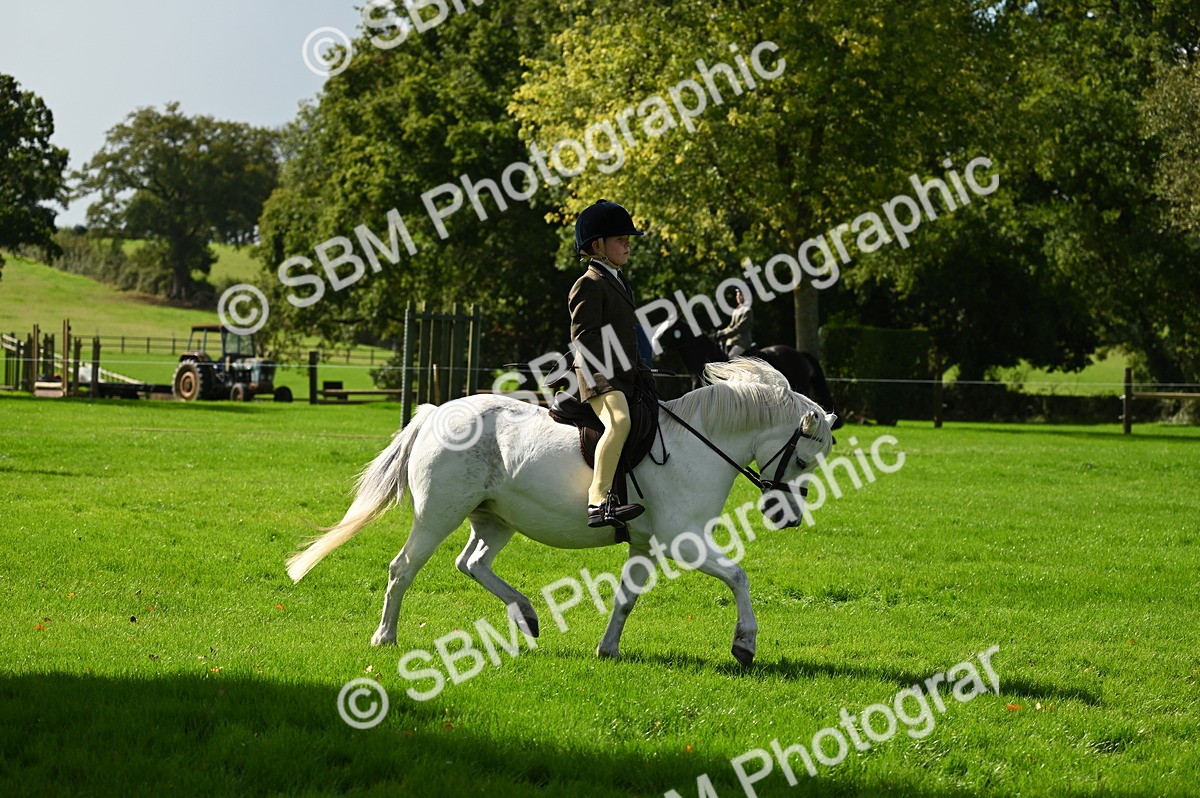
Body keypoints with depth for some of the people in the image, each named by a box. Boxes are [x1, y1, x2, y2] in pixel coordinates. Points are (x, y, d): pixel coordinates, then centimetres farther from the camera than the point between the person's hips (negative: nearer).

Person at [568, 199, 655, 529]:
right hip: (601, 379, -11)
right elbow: (582, 338, -14)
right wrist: (598, 381, -24)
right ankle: (599, 501, -43)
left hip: (625, 378, 11)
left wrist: (642, 372, 19)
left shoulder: (619, 282, 23)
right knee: (619, 421, -33)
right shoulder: (589, 285, -6)